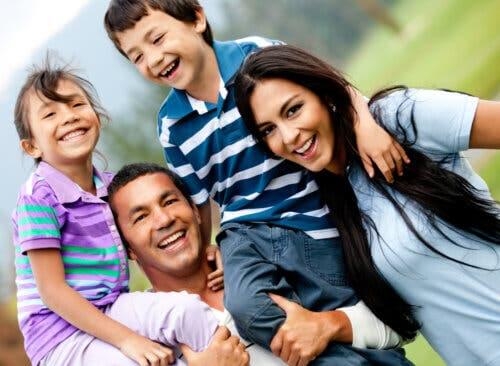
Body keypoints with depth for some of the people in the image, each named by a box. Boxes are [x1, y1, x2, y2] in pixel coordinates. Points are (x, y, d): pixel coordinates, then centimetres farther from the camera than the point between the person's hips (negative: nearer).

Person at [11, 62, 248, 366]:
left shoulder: (110, 186, 7)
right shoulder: (40, 197, -14)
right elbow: (52, 292, -17)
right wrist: (127, 339, -22)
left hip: (112, 312, 6)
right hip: (63, 335, -6)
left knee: (186, 308, -19)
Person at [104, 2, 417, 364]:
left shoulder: (256, 54, -6)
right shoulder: (172, 125, 5)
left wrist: (366, 124, -26)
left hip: (320, 223, -1)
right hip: (248, 231, 2)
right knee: (247, 307, -29)